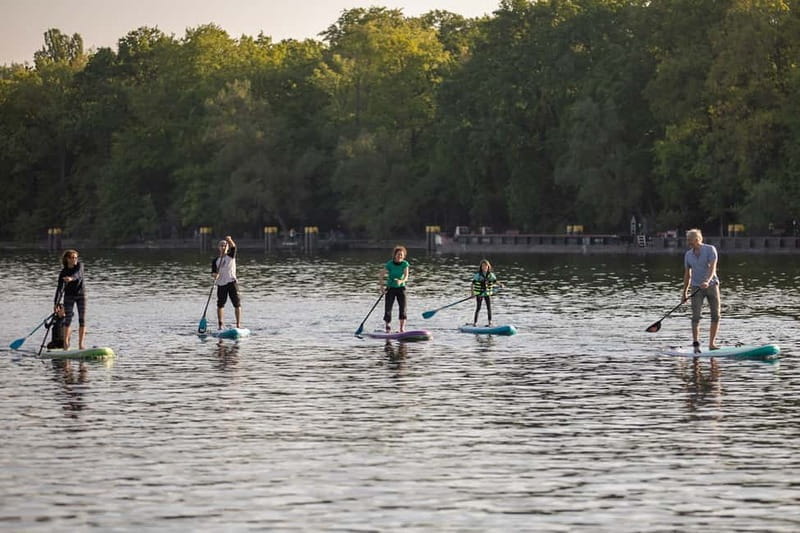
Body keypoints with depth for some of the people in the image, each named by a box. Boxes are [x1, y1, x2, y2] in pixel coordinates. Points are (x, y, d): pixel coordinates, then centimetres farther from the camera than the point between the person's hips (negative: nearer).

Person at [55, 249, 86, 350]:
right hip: (69, 296, -1)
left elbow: (78, 274, -32)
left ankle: (81, 343, -1)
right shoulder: (63, 273, -13)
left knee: (82, 320, -3)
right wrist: (56, 304, -27)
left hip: (81, 294, 1)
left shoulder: (79, 265, -10)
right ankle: (66, 344, 0)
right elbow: (60, 289, -18)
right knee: (68, 320, -4)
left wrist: (71, 278, -55)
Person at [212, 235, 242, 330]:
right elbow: (213, 272, 2)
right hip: (221, 283, 1)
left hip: (231, 282, -1)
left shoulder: (231, 255, 4)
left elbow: (233, 247, -14)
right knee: (220, 305, 2)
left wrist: (230, 240, -32)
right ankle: (221, 324, 10)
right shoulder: (216, 260, 7)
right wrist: (215, 275, -21)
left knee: (237, 304, -5)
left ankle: (238, 324, -2)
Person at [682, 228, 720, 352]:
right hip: (696, 287, 2)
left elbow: (712, 267, -18)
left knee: (716, 316, -1)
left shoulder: (710, 250, -5)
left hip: (711, 285, -2)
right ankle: (695, 344, -12)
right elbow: (687, 274, 15)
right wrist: (684, 292, 13)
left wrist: (707, 281, -34)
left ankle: (712, 344, 8)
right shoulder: (688, 255, 7)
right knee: (696, 316, -9)